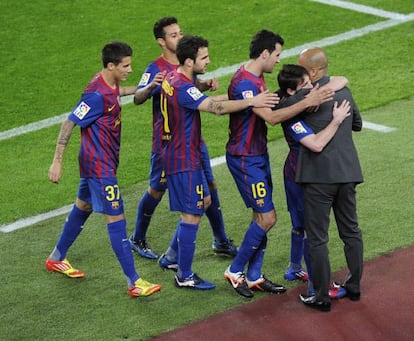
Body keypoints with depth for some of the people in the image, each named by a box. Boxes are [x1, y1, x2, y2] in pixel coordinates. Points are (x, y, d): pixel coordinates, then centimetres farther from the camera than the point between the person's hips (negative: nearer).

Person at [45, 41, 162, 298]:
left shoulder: (108, 84, 2)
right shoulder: (97, 95, -25)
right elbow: (69, 124, -21)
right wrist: (57, 162, -19)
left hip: (103, 160, 10)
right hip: (100, 165, -10)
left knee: (84, 206, 23)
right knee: (116, 217, -10)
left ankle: (57, 259, 40)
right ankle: (134, 282, -9)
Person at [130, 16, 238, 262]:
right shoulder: (156, 69, -15)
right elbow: (137, 99, -27)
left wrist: (207, 84, 1)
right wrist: (151, 86, -48)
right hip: (167, 141, -6)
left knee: (209, 186, 8)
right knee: (157, 190, 5)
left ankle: (221, 241, 20)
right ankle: (138, 240, 24)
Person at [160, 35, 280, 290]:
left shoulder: (174, 78, 7)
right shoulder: (182, 87, -25)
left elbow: (202, 101, 19)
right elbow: (216, 108, -35)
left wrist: (235, 96, 9)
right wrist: (252, 101, -33)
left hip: (184, 153, 10)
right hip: (184, 160, -10)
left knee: (204, 201, 23)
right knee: (192, 214, -2)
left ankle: (172, 254, 31)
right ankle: (185, 276, 6)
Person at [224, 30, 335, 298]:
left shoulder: (257, 78, 9)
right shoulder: (244, 83, -24)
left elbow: (268, 109, 19)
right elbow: (271, 117, -31)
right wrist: (306, 103, -35)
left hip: (259, 155, 10)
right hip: (245, 159, -10)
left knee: (263, 216, 10)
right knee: (267, 217, -8)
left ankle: (254, 277, 17)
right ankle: (235, 271, 5)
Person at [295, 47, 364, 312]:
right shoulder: (344, 90, 9)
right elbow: (357, 124, 22)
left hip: (319, 175, -7)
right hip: (348, 172, 7)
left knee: (317, 238, 1)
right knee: (351, 231, 18)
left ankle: (322, 297, 5)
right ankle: (354, 286, 28)